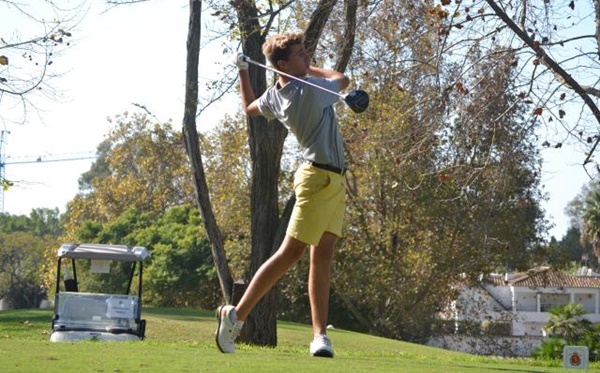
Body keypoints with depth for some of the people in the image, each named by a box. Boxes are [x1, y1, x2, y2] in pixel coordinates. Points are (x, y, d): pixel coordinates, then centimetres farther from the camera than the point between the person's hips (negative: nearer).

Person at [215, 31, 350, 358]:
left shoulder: (273, 97, 8)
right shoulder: (312, 88, -14)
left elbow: (249, 107, 31)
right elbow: (343, 79, 7)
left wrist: (242, 71, 32)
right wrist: (310, 69, 17)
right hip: (320, 179, -9)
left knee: (322, 257, 3)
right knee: (290, 252, -9)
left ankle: (320, 334, 0)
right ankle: (236, 315, -5)